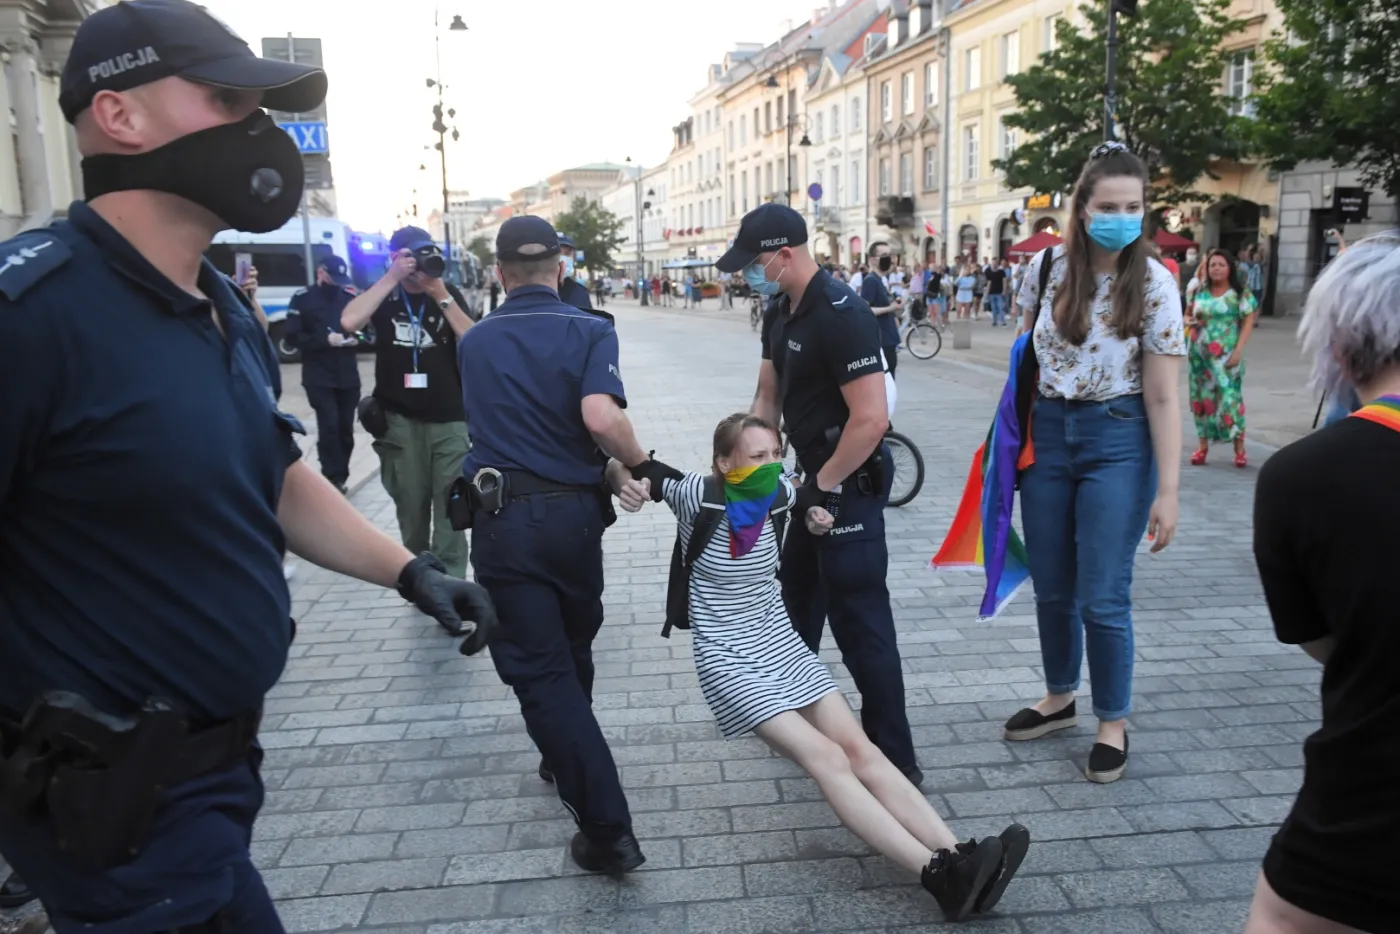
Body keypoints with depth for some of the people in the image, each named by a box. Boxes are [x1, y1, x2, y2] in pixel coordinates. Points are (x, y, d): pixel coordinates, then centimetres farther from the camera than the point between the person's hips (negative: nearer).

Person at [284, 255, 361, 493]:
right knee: (329, 425, -11)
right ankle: (333, 479, -5)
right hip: (319, 378, -4)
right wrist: (325, 340, -19)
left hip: (348, 376, 4)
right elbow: (293, 336, -7)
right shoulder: (302, 299, -2)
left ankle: (339, 478, 19)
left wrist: (357, 338, -5)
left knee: (345, 428, 7)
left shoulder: (349, 297, 10)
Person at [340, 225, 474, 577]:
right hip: (399, 418, 0)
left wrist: (441, 295, -13)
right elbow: (349, 322, -16)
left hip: (449, 417, 0)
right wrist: (391, 278, -14)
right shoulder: (383, 294, 5)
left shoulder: (450, 293, 8)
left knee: (449, 505, -3)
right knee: (411, 506, 7)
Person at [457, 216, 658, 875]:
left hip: (501, 517, 0)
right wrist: (641, 463, -4)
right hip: (573, 510, 0)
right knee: (573, 649, 23)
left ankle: (607, 830, 0)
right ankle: (567, 761, 46)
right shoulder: (589, 331, -3)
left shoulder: (473, 342, 10)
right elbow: (600, 417, -22)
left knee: (539, 668, 2)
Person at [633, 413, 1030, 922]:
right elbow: (623, 464, -3)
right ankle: (939, 874, -31)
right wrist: (628, 484, -26)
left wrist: (814, 519, 2)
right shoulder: (696, 495, -15)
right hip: (729, 662, -5)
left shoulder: (778, 492, -2)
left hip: (785, 645, 6)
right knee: (826, 757, -22)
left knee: (859, 749, -11)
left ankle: (959, 857, -20)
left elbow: (807, 499, 24)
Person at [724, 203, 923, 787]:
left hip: (848, 486, -10)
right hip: (816, 478, 10)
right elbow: (767, 398, 14)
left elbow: (871, 419, -27)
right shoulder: (780, 313, 7)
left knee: (860, 624, -4)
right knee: (795, 602, 24)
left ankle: (894, 761, 8)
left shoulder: (841, 315, -22)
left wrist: (826, 484, -17)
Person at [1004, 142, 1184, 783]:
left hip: (1117, 440, -3)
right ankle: (1059, 698, 35)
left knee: (1102, 598, -1)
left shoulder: (1152, 283, -11)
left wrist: (1167, 490, -13)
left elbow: (1162, 395, -11)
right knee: (1051, 588, 14)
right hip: (1047, 433, 4)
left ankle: (1113, 723, 20)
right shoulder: (1046, 266, -3)